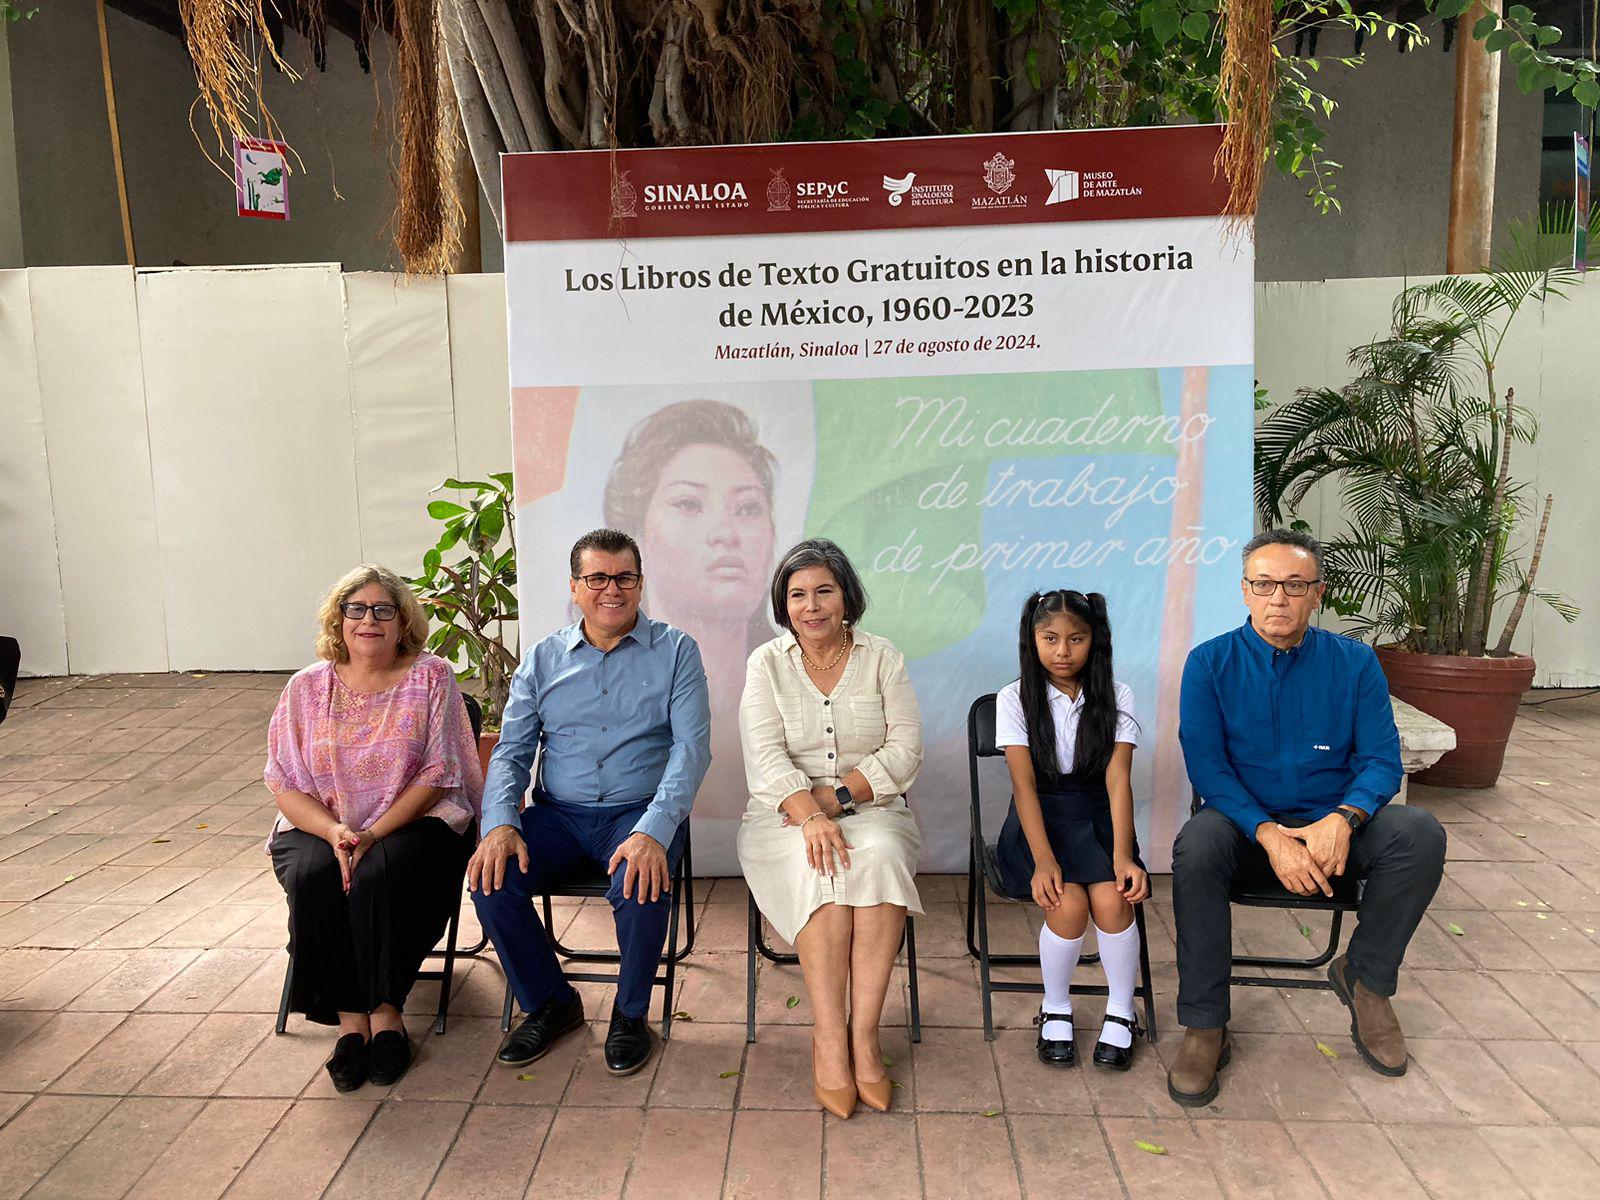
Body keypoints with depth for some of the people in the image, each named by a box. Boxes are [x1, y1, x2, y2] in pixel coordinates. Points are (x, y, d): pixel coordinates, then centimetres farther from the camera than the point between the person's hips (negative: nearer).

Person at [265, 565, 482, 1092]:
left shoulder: (431, 678, -2)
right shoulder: (307, 687, 6)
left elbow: (438, 773, -8)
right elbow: (285, 785, 2)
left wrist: (373, 835, -18)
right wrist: (334, 831, -17)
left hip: (414, 821, -2)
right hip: (321, 825, 3)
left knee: (380, 876, -31)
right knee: (313, 877, -28)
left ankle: (387, 1013, -12)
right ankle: (349, 1018, -16)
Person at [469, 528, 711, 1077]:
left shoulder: (675, 651, 1)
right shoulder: (543, 658, 10)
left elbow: (692, 745, -9)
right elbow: (511, 749, 7)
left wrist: (653, 831, -24)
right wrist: (500, 823, -13)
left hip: (641, 811, -3)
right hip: (557, 813, 3)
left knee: (641, 888, -32)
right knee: (491, 882, -21)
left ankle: (630, 1013, -1)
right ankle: (550, 1004, 6)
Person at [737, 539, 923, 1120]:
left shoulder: (882, 658, 5)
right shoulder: (766, 664, 4)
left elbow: (904, 751, -3)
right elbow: (766, 758, -8)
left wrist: (836, 796, -16)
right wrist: (811, 817, -26)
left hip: (871, 808, 1)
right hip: (787, 815, 0)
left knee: (881, 856, -32)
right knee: (824, 868, -32)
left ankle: (863, 1033, -26)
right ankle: (829, 1038, -24)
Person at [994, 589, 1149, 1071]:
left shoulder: (1116, 697, 0)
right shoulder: (1015, 698, -3)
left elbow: (1118, 781, -9)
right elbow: (1024, 783, -12)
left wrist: (1122, 854, -23)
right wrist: (1043, 858, -25)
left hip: (1097, 814, 1)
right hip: (1040, 817, -1)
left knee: (1112, 899, -25)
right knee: (1068, 904, -26)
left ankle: (1121, 1012, 3)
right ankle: (1055, 1009, 3)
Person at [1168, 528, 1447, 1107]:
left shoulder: (1354, 662, 2)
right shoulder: (1210, 663, -3)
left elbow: (1381, 760, -2)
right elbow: (1207, 766, -10)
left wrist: (1342, 820, -24)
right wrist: (1270, 835, -25)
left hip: (1332, 825, 2)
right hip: (1245, 824, -2)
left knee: (1420, 833, -25)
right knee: (1197, 844, -34)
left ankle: (1366, 976, -1)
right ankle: (1205, 1029, -22)